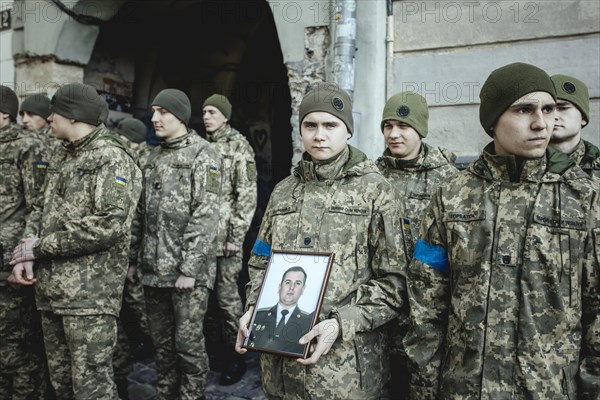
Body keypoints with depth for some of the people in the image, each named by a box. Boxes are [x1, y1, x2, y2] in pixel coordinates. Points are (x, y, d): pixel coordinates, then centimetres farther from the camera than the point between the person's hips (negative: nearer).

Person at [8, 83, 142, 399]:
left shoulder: (112, 158, -11)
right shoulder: (61, 155, 17)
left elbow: (110, 225, -21)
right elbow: (42, 208, 18)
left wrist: (39, 247, -13)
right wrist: (26, 253, -2)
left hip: (90, 293, -8)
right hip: (50, 289, 9)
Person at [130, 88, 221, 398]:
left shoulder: (202, 154, -8)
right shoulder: (154, 157, 14)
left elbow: (206, 215, -15)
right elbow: (143, 213, 16)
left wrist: (190, 268, -18)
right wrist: (135, 258, 12)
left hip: (186, 269, -6)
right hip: (153, 268, 7)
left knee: (188, 342, 2)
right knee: (161, 341, 15)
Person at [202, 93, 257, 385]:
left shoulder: (238, 145, -3)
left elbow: (247, 195, -10)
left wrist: (236, 237, -15)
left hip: (225, 235, -6)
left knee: (227, 297, 0)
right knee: (206, 295, 12)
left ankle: (235, 357, 13)